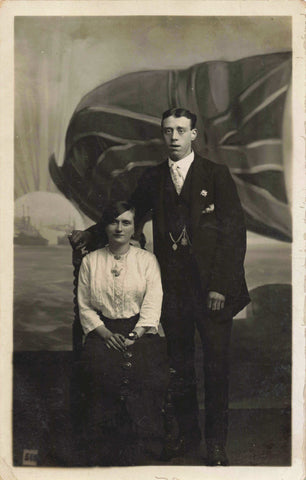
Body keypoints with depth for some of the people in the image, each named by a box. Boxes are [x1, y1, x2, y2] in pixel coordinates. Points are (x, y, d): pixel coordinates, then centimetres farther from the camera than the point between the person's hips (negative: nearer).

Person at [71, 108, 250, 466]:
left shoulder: (216, 175, -2)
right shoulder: (153, 178, 9)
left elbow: (235, 231, -5)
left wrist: (220, 286, -11)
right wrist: (92, 232, 10)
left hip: (212, 288, -3)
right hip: (173, 289, 3)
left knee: (216, 367, 4)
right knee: (179, 368, 12)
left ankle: (216, 443, 19)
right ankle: (187, 434, 28)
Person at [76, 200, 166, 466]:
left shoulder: (147, 259, 11)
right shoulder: (90, 261, 14)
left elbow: (153, 302, 1)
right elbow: (84, 306, 10)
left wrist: (135, 334, -13)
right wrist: (105, 333, -6)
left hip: (138, 330, -1)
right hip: (102, 330, 1)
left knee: (135, 370, -26)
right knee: (100, 368, -25)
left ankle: (129, 454, -16)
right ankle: (99, 456, -16)